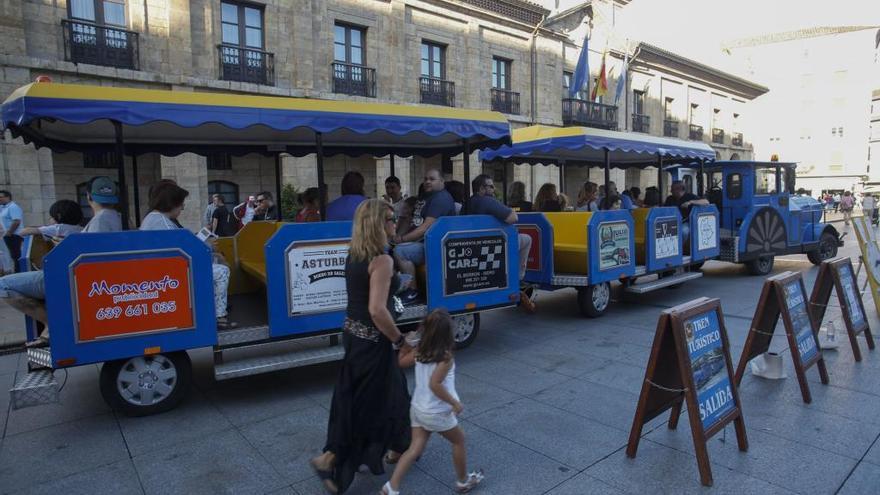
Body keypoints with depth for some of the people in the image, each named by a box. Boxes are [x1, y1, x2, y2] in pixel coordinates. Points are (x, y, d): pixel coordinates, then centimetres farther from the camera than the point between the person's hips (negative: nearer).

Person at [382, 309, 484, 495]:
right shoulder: (446, 357, -23)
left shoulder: (419, 351, -3)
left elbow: (401, 362, 13)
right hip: (437, 413, -6)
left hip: (417, 408, 6)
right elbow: (435, 384, -31)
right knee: (459, 440, 18)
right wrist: (455, 403, -23)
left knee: (415, 447, 12)